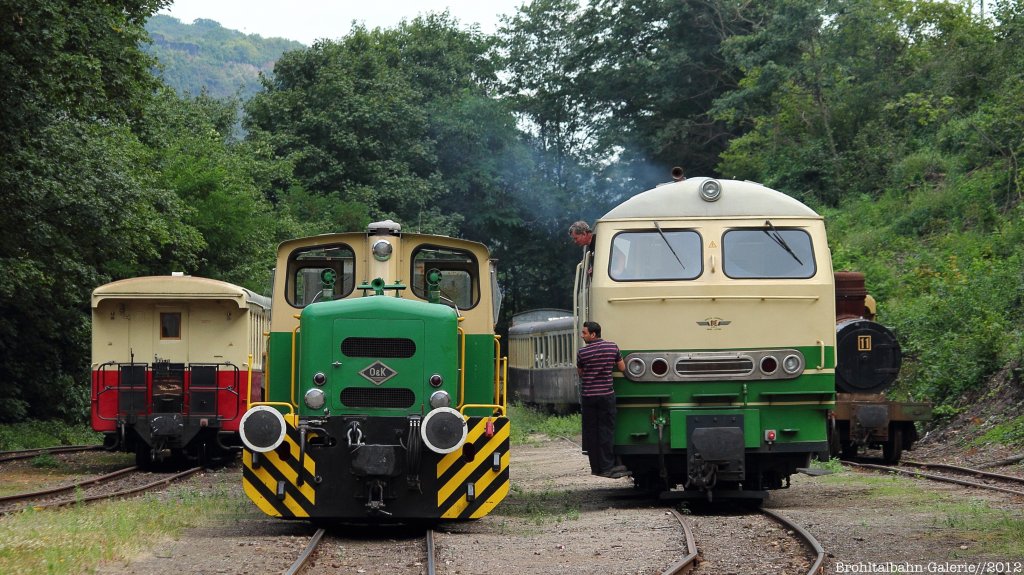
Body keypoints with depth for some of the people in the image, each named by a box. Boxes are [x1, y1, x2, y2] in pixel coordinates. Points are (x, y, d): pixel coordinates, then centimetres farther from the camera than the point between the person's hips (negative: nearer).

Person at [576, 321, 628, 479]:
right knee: (606, 430, 2)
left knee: (591, 432, 7)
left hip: (588, 396, -1)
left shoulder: (582, 352, -7)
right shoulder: (612, 347, -2)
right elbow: (622, 368, 7)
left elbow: (580, 372, 6)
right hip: (606, 395, 1)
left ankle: (596, 468, 9)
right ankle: (606, 467, -5)